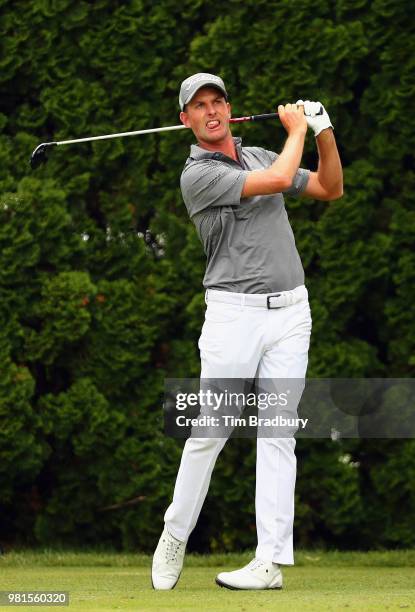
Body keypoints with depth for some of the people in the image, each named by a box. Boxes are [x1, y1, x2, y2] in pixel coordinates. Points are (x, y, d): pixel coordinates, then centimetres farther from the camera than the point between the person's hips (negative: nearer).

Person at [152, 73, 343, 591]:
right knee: (209, 432, -4)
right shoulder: (197, 175, -6)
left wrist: (324, 132, 9)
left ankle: (271, 561, -7)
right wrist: (296, 129, 1)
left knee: (278, 434, -3)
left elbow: (330, 188, 23)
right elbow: (278, 180, -15)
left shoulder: (259, 155, 16)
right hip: (233, 313, -4)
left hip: (290, 312, 4)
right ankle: (174, 538, 14)